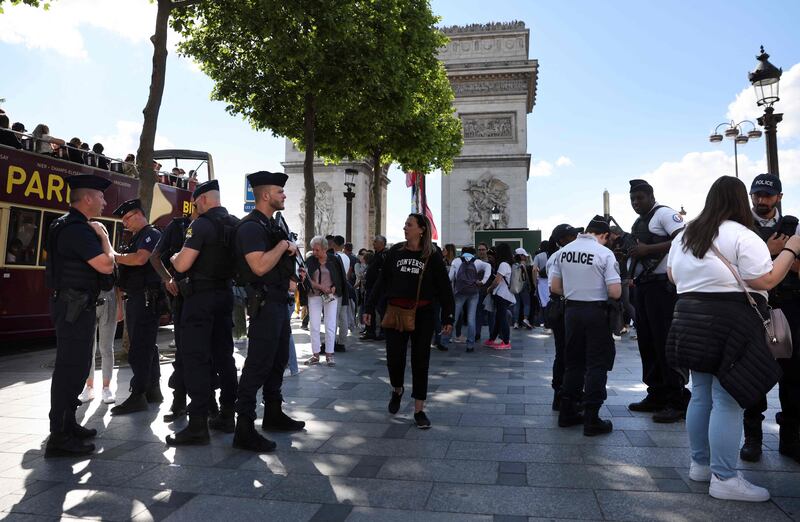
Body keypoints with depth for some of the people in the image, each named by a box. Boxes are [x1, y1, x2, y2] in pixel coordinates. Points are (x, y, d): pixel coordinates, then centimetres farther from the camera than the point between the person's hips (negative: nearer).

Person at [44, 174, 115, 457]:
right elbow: (106, 265, -23)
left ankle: (67, 424, 28)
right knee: (70, 368, -8)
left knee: (75, 366, 17)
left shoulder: (67, 225, 17)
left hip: (73, 306, 11)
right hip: (75, 306, -11)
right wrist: (103, 235, -9)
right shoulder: (78, 229, -18)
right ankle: (59, 438, -3)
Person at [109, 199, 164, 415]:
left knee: (139, 348, -10)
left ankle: (138, 396, -8)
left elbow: (140, 259, -24)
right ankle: (153, 391, 20)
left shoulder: (151, 234, -8)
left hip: (146, 298, -10)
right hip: (134, 298, 10)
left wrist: (114, 256, -12)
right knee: (146, 345, 13)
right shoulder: (135, 238, 22)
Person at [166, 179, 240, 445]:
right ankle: (226, 415, 20)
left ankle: (197, 425, -5)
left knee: (196, 358, -5)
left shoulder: (201, 224, -14)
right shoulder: (236, 225, 10)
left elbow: (182, 264, -17)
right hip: (225, 294, 8)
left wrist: (175, 257, 4)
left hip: (201, 296, -7)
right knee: (224, 355, 13)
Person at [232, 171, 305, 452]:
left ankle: (273, 414, 30)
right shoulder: (251, 226, -14)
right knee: (258, 364, -8)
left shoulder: (272, 225, 17)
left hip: (278, 302, 10)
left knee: (278, 360, 17)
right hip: (264, 302, -10)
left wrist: (290, 251, 9)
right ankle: (244, 429, -3)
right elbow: (260, 266, -28)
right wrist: (283, 245, -16)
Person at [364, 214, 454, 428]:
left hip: (423, 314, -1)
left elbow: (444, 288, -1)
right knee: (394, 358, 0)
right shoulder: (395, 252, 5)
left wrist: (448, 318, -5)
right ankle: (397, 390, 33)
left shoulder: (433, 255, -2)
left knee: (420, 361, 4)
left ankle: (419, 410, 15)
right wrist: (370, 308, 5)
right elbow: (382, 282, 9)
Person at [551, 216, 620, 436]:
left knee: (573, 362, 15)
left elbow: (555, 287, 6)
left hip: (571, 310, 5)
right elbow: (615, 292, -15)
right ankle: (591, 419, 6)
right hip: (596, 311, -5)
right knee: (597, 364, 4)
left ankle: (567, 413, 21)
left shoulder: (564, 251, 3)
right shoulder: (605, 253, -11)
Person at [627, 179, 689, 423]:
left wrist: (647, 249, -21)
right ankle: (657, 396, 21)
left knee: (664, 341, -9)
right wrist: (629, 251, 9)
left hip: (661, 285, -9)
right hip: (642, 285, 9)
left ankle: (678, 401, -2)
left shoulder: (664, 214, -6)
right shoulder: (637, 224, 21)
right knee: (647, 342, 11)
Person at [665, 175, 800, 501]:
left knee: (701, 395, 15)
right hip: (729, 326, -7)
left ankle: (700, 463, 25)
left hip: (691, 321, 8)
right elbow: (766, 280, -13)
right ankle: (724, 478, 1)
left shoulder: (685, 236, 12)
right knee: (728, 401, -3)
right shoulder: (742, 236, -10)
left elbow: (672, 275, 19)